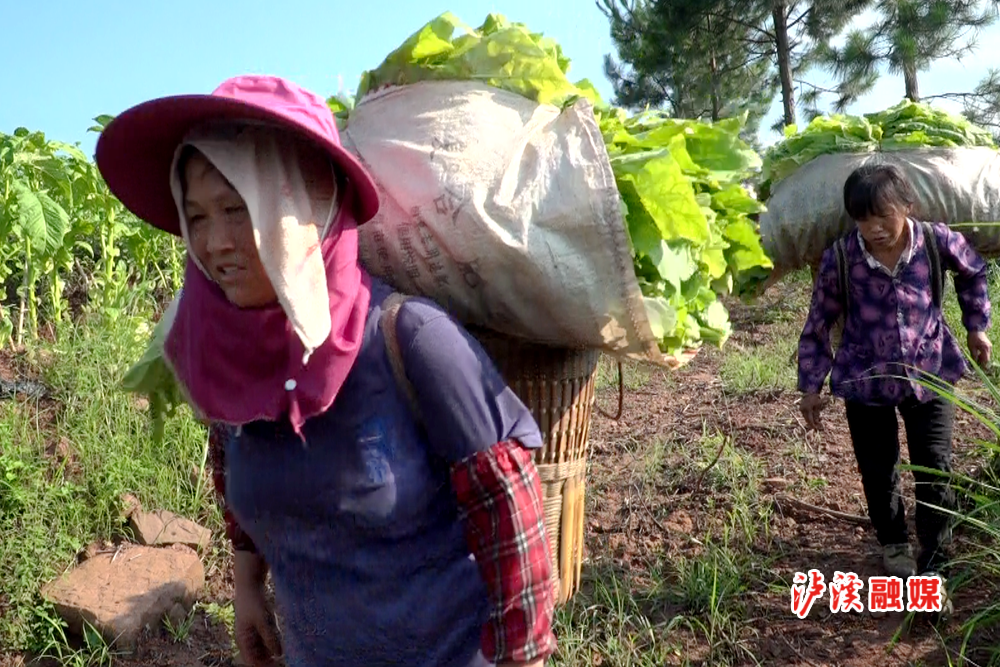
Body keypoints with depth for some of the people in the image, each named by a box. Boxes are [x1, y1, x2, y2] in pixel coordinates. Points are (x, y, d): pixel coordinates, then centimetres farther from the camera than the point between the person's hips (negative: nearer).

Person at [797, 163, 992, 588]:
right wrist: (810, 387, -3)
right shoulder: (839, 259, -17)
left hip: (930, 375, 1)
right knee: (878, 472, 13)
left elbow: (974, 273, 11)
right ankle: (893, 543, 39)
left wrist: (977, 326, 12)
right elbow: (819, 324, -6)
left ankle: (933, 564, 20)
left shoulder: (937, 241, -14)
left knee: (935, 471, 3)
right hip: (866, 382, 0)